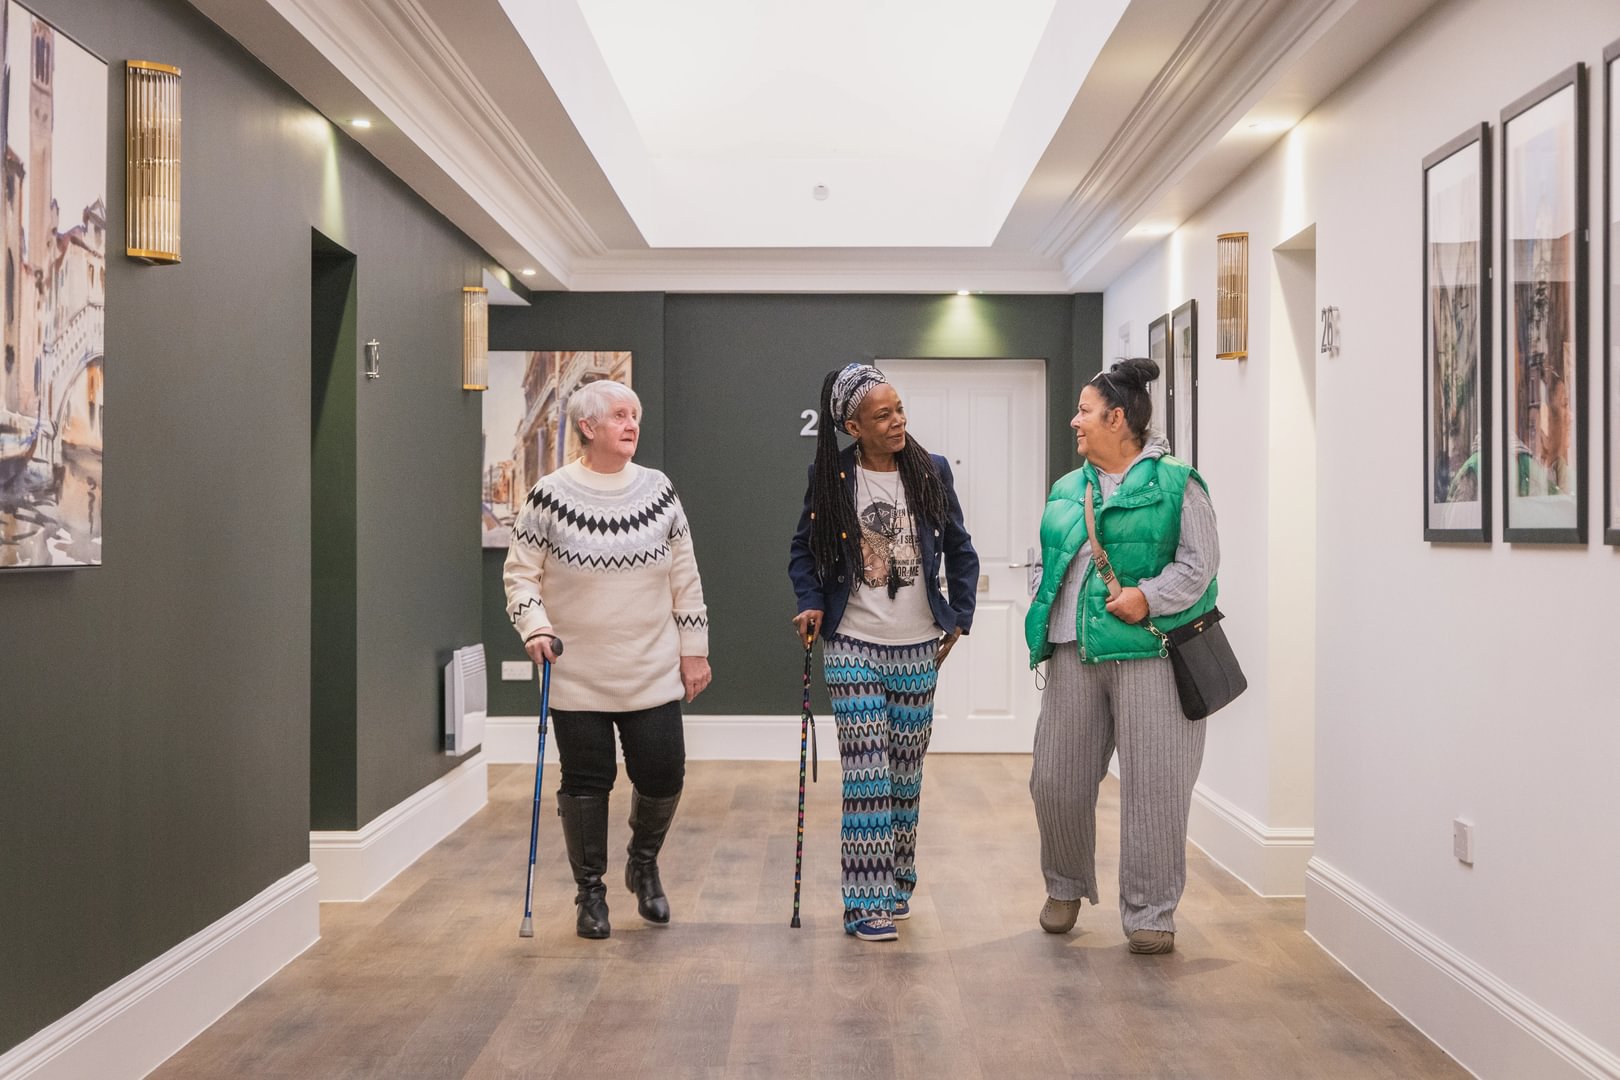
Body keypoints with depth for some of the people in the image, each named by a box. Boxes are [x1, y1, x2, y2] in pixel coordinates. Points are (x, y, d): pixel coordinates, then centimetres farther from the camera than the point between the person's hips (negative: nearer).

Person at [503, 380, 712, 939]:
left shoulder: (658, 490, 2)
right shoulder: (551, 495, -5)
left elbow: (685, 575, 7)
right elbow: (520, 571, 1)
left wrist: (694, 647, 6)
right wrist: (535, 625, -15)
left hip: (653, 674, 2)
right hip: (578, 677, -2)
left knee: (663, 775, 2)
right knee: (585, 783, 6)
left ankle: (643, 863, 32)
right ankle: (590, 893, 25)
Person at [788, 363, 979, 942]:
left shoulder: (931, 471, 1)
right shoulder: (831, 477, -3)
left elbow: (960, 550, 11)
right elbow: (804, 551, 8)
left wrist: (959, 616, 5)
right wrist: (812, 604, -7)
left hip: (918, 648, 2)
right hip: (852, 646, -2)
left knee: (906, 771, 11)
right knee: (867, 773, -6)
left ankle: (898, 882, 29)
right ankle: (866, 902, 2)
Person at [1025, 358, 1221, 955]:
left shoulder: (1175, 483, -3)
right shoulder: (1066, 490, 16)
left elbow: (1200, 562, -7)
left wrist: (1150, 597, -19)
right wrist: (1042, 629, 13)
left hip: (1149, 653, -5)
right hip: (1075, 654, 6)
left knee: (1152, 789, 0)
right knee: (1055, 779, 8)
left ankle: (1150, 914, 14)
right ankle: (1066, 887, 32)